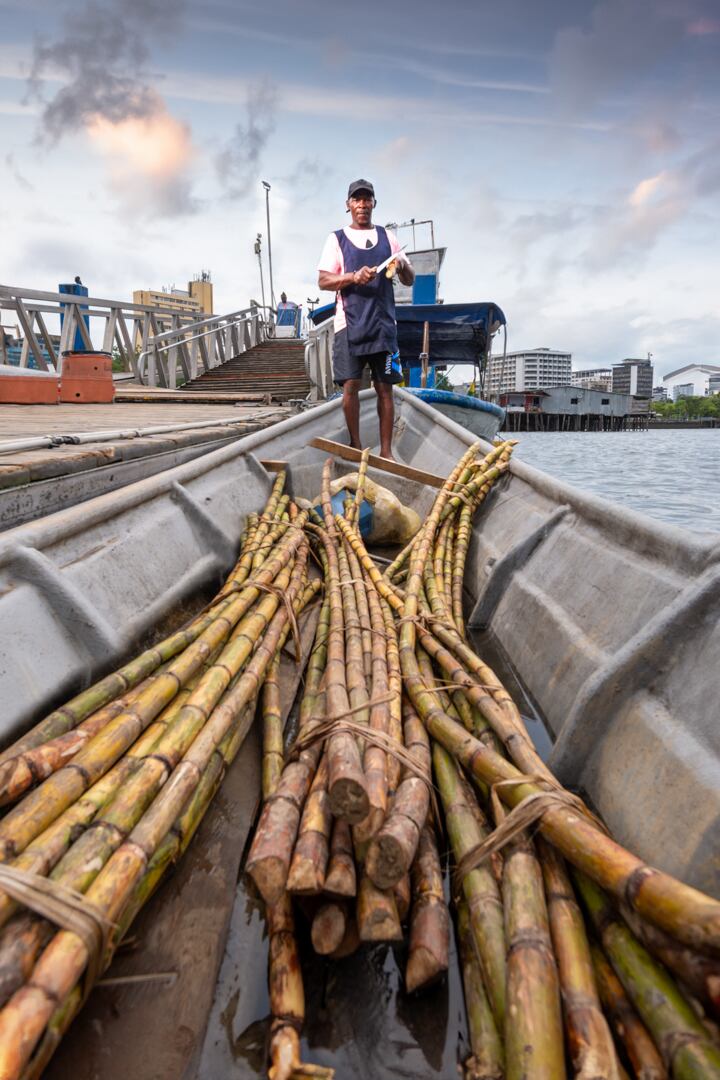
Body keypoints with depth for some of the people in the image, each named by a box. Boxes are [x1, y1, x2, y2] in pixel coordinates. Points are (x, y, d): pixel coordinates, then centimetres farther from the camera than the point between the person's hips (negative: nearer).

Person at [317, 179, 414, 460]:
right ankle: (355, 445, 8)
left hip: (383, 323, 2)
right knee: (351, 385, -5)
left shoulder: (387, 237, 15)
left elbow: (410, 280, 14)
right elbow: (323, 281, 0)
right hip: (350, 324, -2)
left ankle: (386, 451, 4)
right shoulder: (337, 238, 9)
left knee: (385, 387, -1)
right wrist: (353, 277, -16)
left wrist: (403, 266, -9)